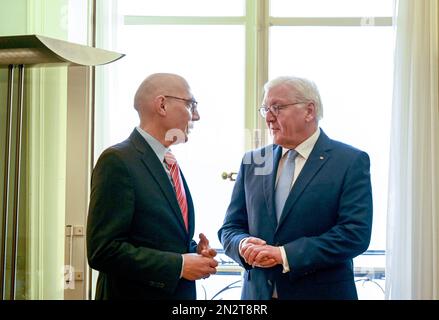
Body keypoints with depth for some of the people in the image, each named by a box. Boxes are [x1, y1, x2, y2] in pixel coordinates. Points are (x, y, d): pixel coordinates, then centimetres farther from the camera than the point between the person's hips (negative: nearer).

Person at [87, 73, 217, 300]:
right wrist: (179, 265, -20)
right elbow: (103, 251, -21)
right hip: (135, 292, -8)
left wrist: (194, 251, -1)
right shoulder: (117, 161, -15)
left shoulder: (169, 164, 10)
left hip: (177, 291, 8)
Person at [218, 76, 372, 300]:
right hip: (257, 292, 4)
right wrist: (244, 245, -15)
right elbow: (230, 228, 8)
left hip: (321, 292, -3)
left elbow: (355, 233, -16)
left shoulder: (351, 162, -7)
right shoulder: (252, 162, 6)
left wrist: (285, 255, -21)